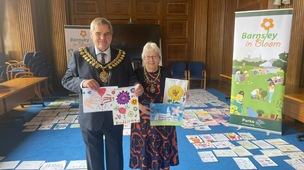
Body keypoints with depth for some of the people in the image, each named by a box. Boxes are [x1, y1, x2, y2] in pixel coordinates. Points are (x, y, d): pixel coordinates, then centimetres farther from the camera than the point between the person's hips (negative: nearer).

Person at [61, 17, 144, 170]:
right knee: (94, 156, 21)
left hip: (115, 116, 1)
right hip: (90, 117, 0)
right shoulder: (79, 55, -5)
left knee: (115, 155, 21)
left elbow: (130, 79, -2)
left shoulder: (122, 57, -3)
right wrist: (82, 82, -24)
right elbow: (66, 80, -3)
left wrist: (137, 85, -25)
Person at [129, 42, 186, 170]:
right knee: (144, 150, 11)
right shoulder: (137, 74, -5)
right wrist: (139, 106, -20)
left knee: (163, 151, 12)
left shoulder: (166, 73, -1)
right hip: (143, 120, 0)